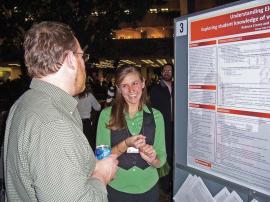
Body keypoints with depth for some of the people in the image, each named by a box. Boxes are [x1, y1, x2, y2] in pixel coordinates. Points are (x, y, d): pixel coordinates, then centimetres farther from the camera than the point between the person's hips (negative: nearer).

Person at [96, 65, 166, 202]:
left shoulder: (155, 115, -2)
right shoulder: (107, 114, -8)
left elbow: (162, 158, 1)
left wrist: (153, 160, -20)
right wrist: (125, 145, -24)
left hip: (148, 188, 2)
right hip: (116, 189, -2)